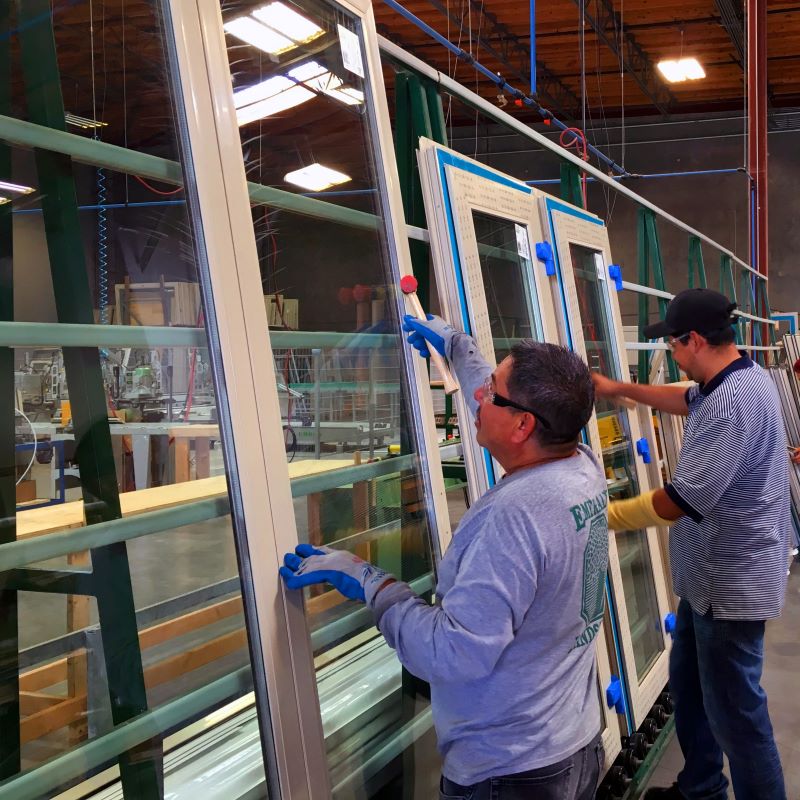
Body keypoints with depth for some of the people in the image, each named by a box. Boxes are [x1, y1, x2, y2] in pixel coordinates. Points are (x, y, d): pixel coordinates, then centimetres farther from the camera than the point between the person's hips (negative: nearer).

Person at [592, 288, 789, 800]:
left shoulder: (730, 402, -28)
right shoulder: (739, 379, 5)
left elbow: (683, 500, -28)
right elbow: (687, 401, 27)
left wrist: (608, 517, -16)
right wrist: (621, 389, 24)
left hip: (732, 581, -11)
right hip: (714, 573, 11)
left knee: (734, 709, 2)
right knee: (688, 683, 23)